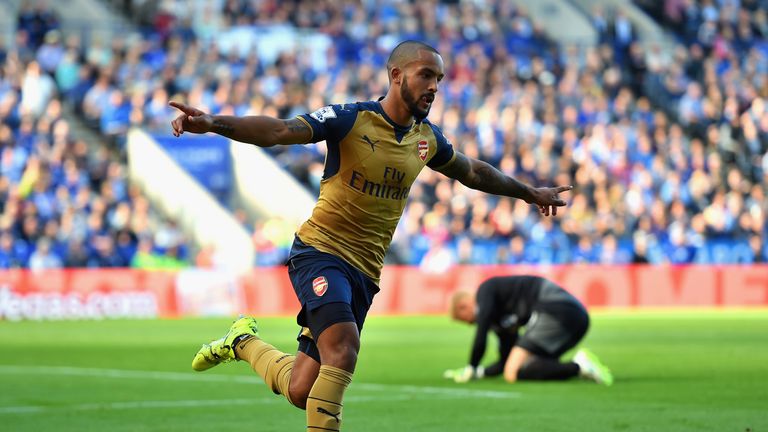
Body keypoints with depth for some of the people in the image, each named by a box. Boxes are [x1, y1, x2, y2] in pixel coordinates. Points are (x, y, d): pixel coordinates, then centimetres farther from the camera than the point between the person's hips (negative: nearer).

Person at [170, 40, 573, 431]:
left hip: (364, 271, 6)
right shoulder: (351, 119, -11)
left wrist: (530, 193, 36)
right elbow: (279, 131, -23)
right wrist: (214, 123, -39)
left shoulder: (427, 138, 8)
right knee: (343, 345, -31)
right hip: (320, 252, -6)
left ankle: (245, 342, 29)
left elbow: (472, 172, 28)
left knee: (301, 391, 0)